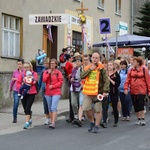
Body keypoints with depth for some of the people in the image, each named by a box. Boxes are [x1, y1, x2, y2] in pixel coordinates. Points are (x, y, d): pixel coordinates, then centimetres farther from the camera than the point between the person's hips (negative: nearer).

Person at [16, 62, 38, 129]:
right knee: (25, 109, 12)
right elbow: (18, 82, 2)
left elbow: (35, 80, -16)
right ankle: (29, 119, 35)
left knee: (27, 108, -13)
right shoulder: (22, 74, 8)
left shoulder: (34, 74, 1)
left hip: (31, 93, -4)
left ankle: (27, 122, -10)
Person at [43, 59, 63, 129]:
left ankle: (53, 123, -19)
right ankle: (52, 121, 19)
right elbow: (44, 80, -2)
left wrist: (53, 86, -12)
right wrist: (48, 73, -10)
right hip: (48, 92, 4)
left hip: (56, 92, -4)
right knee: (50, 108, 10)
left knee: (53, 108, -15)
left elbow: (60, 82, -5)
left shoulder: (58, 72, 0)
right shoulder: (46, 72, 10)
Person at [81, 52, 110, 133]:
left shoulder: (101, 68, -2)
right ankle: (92, 122, 21)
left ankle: (96, 126, 14)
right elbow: (82, 76, -5)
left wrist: (105, 91, -15)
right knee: (86, 108, -3)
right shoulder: (87, 68, 10)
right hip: (88, 92, 3)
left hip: (98, 92, -3)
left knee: (98, 110, 1)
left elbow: (106, 80, -6)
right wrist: (90, 69, -11)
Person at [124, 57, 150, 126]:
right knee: (135, 105, 9)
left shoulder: (144, 69, -3)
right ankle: (138, 119, 21)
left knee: (141, 104, -7)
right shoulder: (131, 70, 6)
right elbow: (128, 80, 2)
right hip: (133, 91, 4)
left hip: (141, 90, -4)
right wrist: (126, 88, -9)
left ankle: (142, 119, 4)